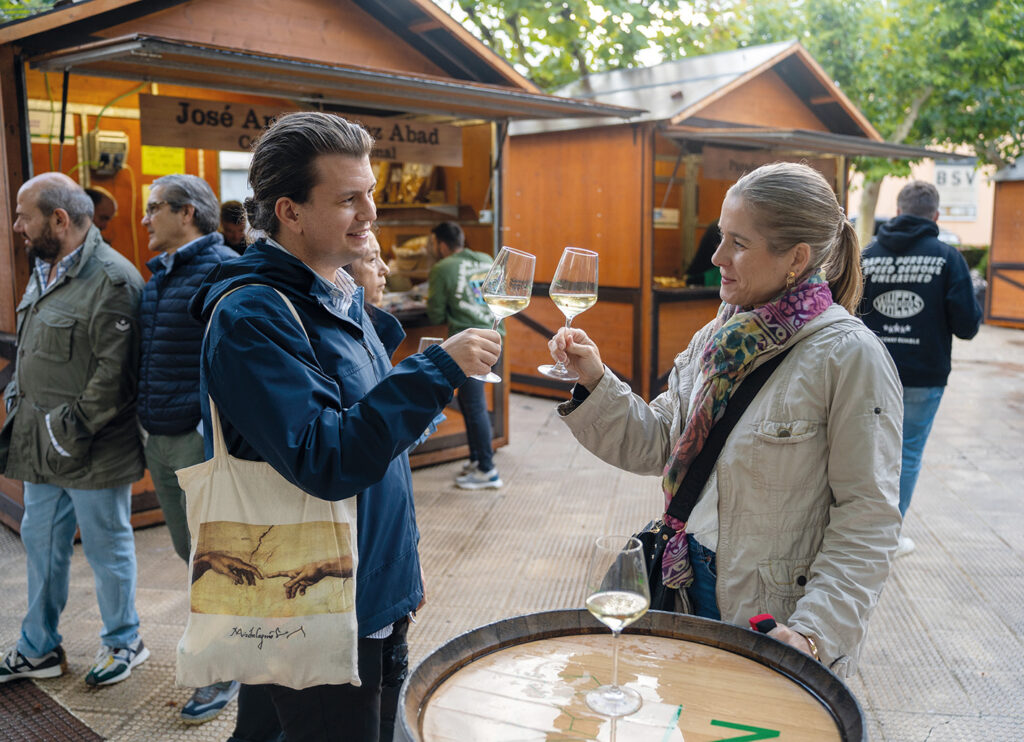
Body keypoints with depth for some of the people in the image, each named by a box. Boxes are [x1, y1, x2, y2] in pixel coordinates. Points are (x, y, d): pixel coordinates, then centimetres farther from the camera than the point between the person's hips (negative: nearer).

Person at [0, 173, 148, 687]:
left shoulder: (111, 279, -19)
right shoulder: (43, 272, 12)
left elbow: (114, 374, -23)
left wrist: (72, 432, -19)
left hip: (92, 453, -9)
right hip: (42, 448, 9)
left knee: (107, 550, 8)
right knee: (41, 544, 19)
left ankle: (123, 643, 28)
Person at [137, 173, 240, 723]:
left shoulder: (222, 270, -13)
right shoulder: (159, 273, 14)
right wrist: (146, 418, 20)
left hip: (201, 439, -9)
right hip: (158, 439, 9)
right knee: (187, 548, 18)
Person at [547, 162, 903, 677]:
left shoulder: (850, 356, -17)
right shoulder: (718, 339, 3)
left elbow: (867, 518, -17)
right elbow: (656, 444, 5)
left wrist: (815, 632, -24)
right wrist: (595, 381, -8)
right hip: (692, 589, 6)